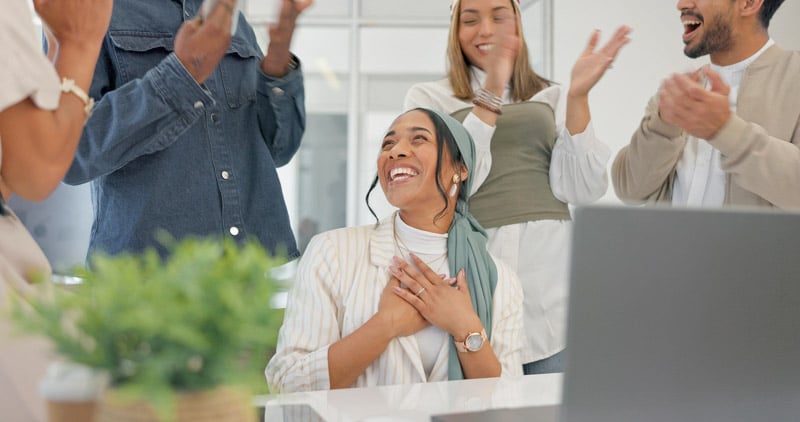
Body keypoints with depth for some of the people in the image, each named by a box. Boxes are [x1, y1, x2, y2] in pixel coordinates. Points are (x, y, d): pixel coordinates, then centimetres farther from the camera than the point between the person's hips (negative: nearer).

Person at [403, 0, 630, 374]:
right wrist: (489, 97, -14)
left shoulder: (552, 98, 14)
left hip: (551, 271, 2)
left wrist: (578, 96, -8)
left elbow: (582, 190, 2)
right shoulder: (428, 98, 9)